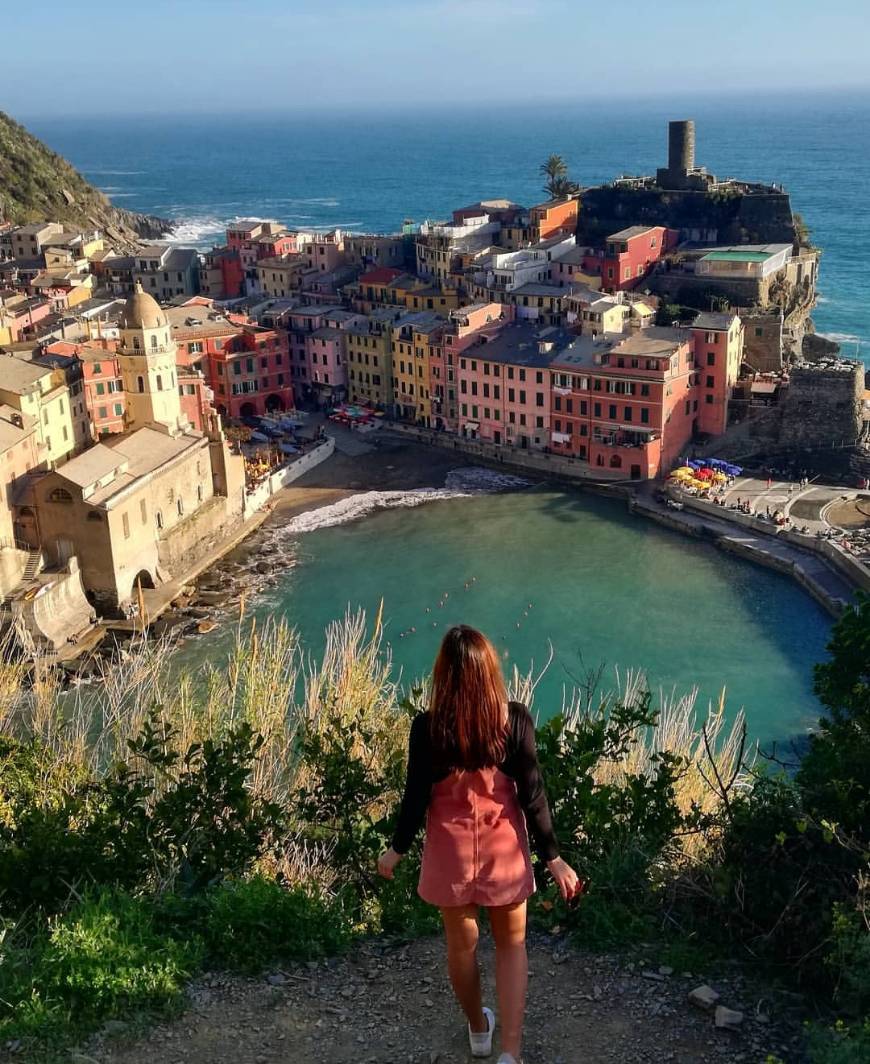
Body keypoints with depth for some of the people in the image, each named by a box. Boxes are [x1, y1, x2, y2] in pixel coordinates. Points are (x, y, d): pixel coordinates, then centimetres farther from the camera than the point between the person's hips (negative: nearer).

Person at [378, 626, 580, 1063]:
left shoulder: (427, 727, -18)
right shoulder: (515, 720, -16)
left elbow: (416, 797, -10)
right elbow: (532, 795, -11)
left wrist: (397, 848, 7)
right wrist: (553, 858, -1)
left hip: (451, 850, 0)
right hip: (504, 848, 0)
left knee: (461, 944, 22)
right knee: (511, 942, 20)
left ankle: (478, 1029, 43)